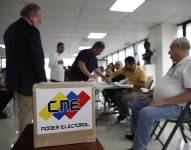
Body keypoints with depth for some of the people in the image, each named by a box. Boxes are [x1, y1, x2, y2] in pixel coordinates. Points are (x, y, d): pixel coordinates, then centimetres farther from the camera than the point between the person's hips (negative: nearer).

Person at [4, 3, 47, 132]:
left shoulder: (10, 29, 12)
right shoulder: (31, 31, -17)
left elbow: (12, 55, 15)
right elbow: (38, 60, -20)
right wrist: (43, 82, -11)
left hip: (15, 79, 9)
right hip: (27, 81, -9)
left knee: (23, 113, 22)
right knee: (27, 115, 4)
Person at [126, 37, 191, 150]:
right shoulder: (176, 65, 16)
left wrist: (163, 101, -26)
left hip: (175, 106, -11)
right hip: (160, 101, 11)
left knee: (145, 113, -32)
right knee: (137, 104, 17)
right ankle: (136, 134, 27)